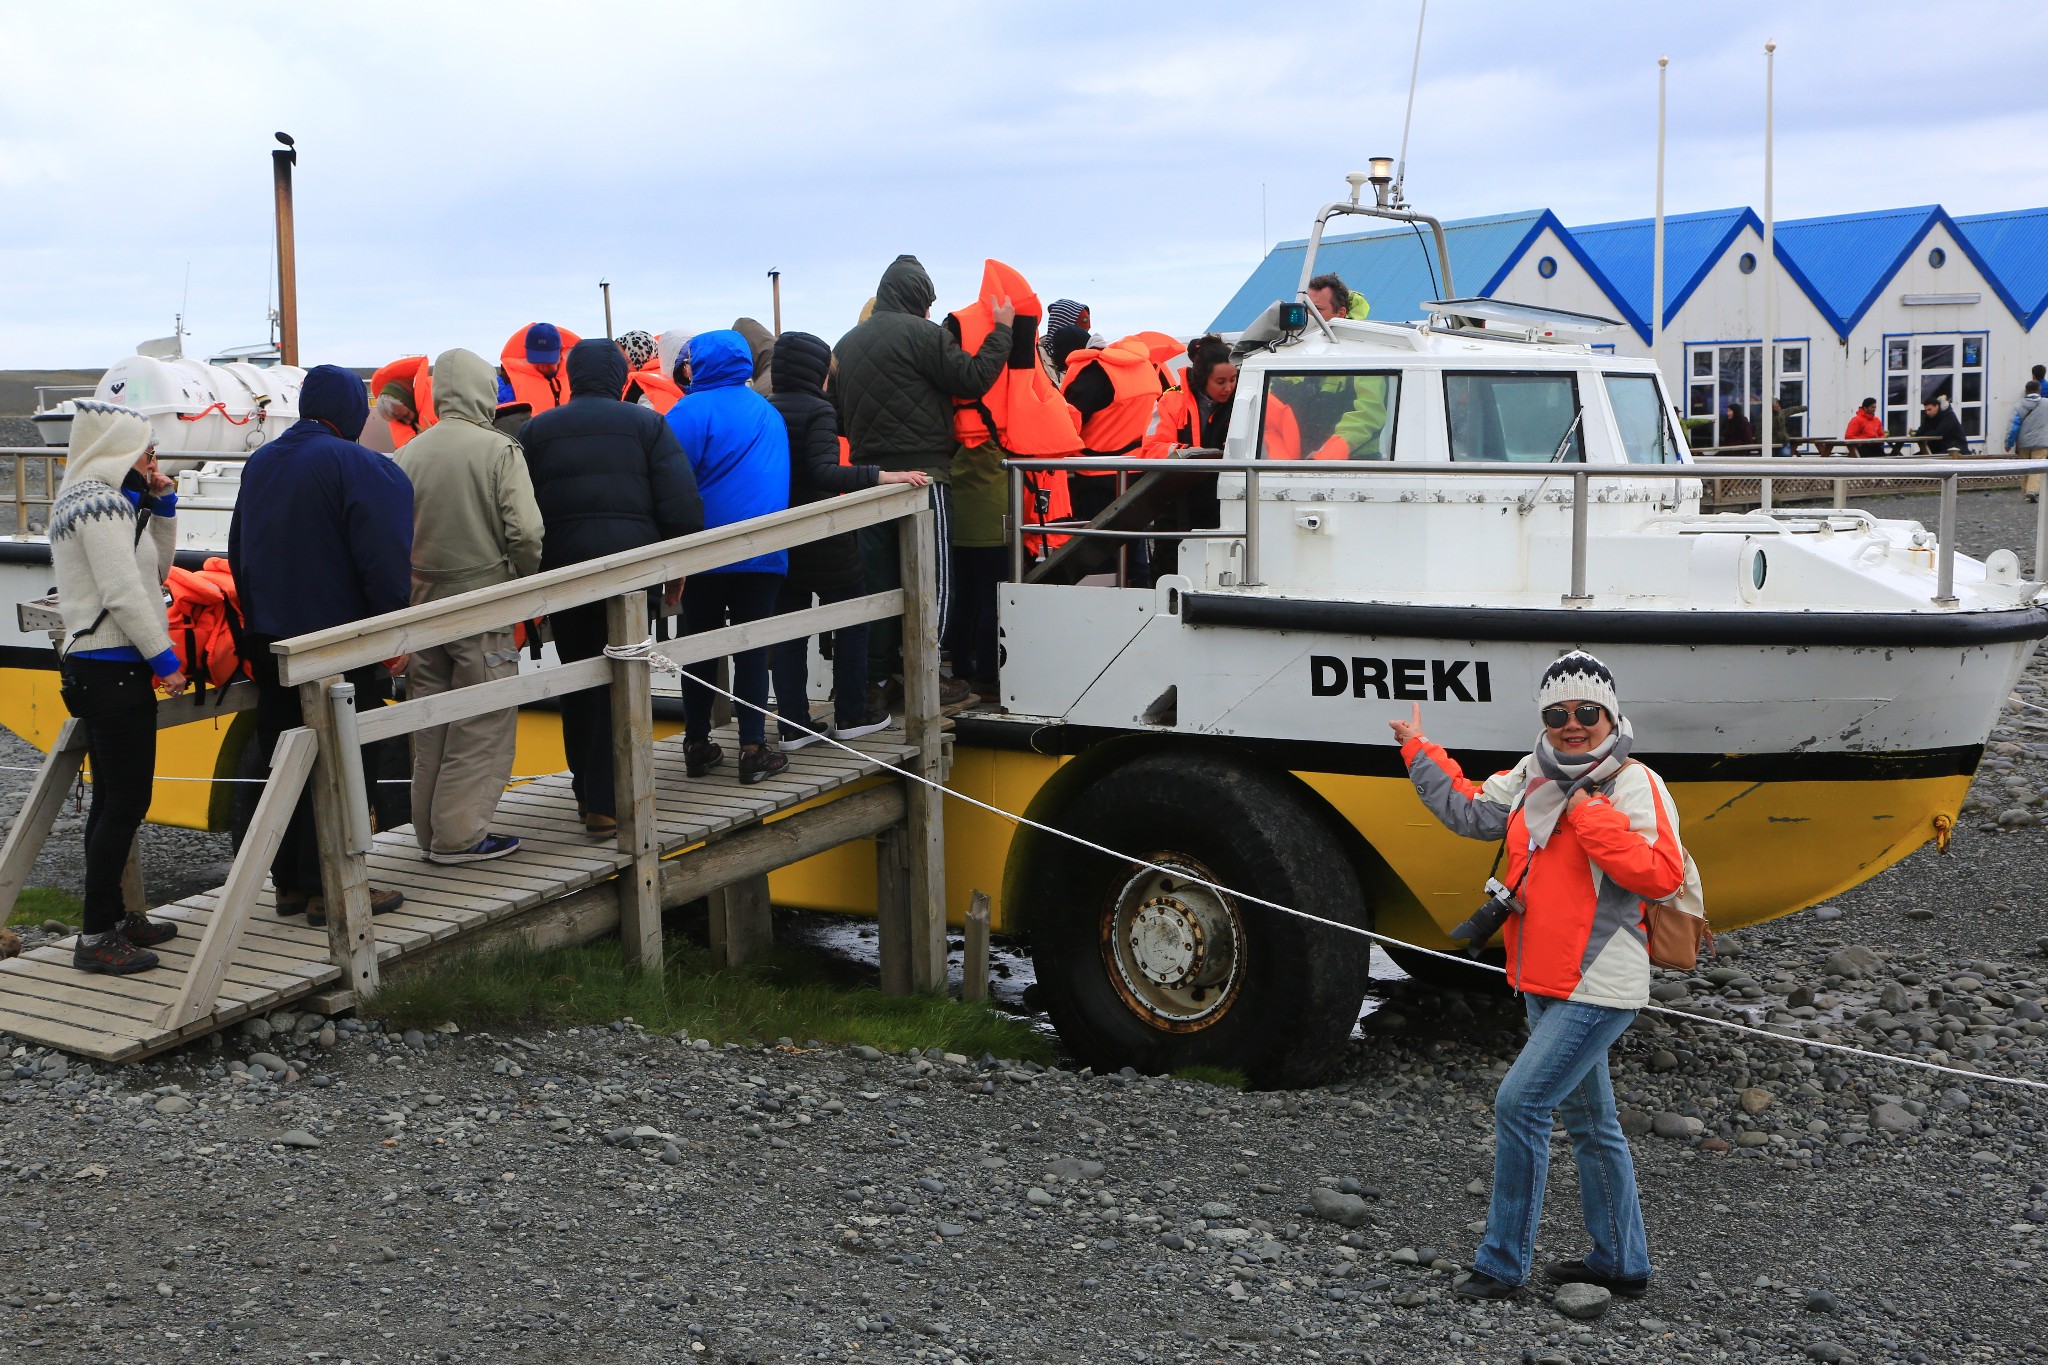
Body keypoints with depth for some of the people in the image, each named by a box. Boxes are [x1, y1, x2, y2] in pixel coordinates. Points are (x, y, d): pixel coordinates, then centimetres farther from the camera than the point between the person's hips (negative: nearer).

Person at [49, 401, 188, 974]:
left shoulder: (86, 499, 18)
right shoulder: (103, 503, -15)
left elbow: (155, 569, 21)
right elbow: (123, 593, -20)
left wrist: (161, 507, 12)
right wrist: (164, 658, -15)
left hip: (90, 665, 11)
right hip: (114, 667, -11)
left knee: (112, 799, 16)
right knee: (126, 803, -8)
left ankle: (112, 916, 24)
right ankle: (96, 936, -5)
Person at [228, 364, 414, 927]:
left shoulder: (259, 464, 11)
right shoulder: (361, 467, -14)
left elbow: (239, 553, 20)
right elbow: (384, 562, -18)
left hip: (268, 642, 7)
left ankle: (290, 883, 20)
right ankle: (330, 890, 1)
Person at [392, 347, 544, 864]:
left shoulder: (408, 455, 1)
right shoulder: (499, 451, -11)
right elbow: (526, 533, -16)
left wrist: (409, 591, 16)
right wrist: (529, 585, 1)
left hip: (422, 603, 5)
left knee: (431, 725, 14)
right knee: (482, 723, 3)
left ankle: (431, 830, 22)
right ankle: (460, 834, 4)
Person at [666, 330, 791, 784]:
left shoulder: (692, 410, -9)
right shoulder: (769, 413, 10)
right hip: (765, 554, 3)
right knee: (752, 648, 5)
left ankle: (697, 745, 15)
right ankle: (753, 749, 0)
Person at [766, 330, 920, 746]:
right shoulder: (817, 410, -14)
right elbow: (824, 472, -28)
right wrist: (882, 476, -34)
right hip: (822, 538, -6)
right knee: (852, 619, 10)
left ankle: (793, 724, 9)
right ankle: (851, 715, 13)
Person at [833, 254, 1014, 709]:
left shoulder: (846, 344, 14)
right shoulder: (922, 333, -8)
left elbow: (836, 415, 19)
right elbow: (973, 378, -9)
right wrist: (1002, 330, 2)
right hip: (922, 471, -7)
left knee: (878, 579, 10)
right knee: (931, 578, -1)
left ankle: (877, 677, 12)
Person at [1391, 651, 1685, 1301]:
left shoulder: (1634, 784, -12)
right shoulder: (1532, 777, 9)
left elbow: (1663, 875, -23)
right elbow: (1469, 811, 19)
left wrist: (1587, 815, -23)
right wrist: (1418, 751, 20)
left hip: (1598, 989, -8)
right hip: (1545, 984, 8)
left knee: (1519, 1103, -13)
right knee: (1588, 1119, 17)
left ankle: (1503, 1264, -3)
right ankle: (1621, 1263, 30)